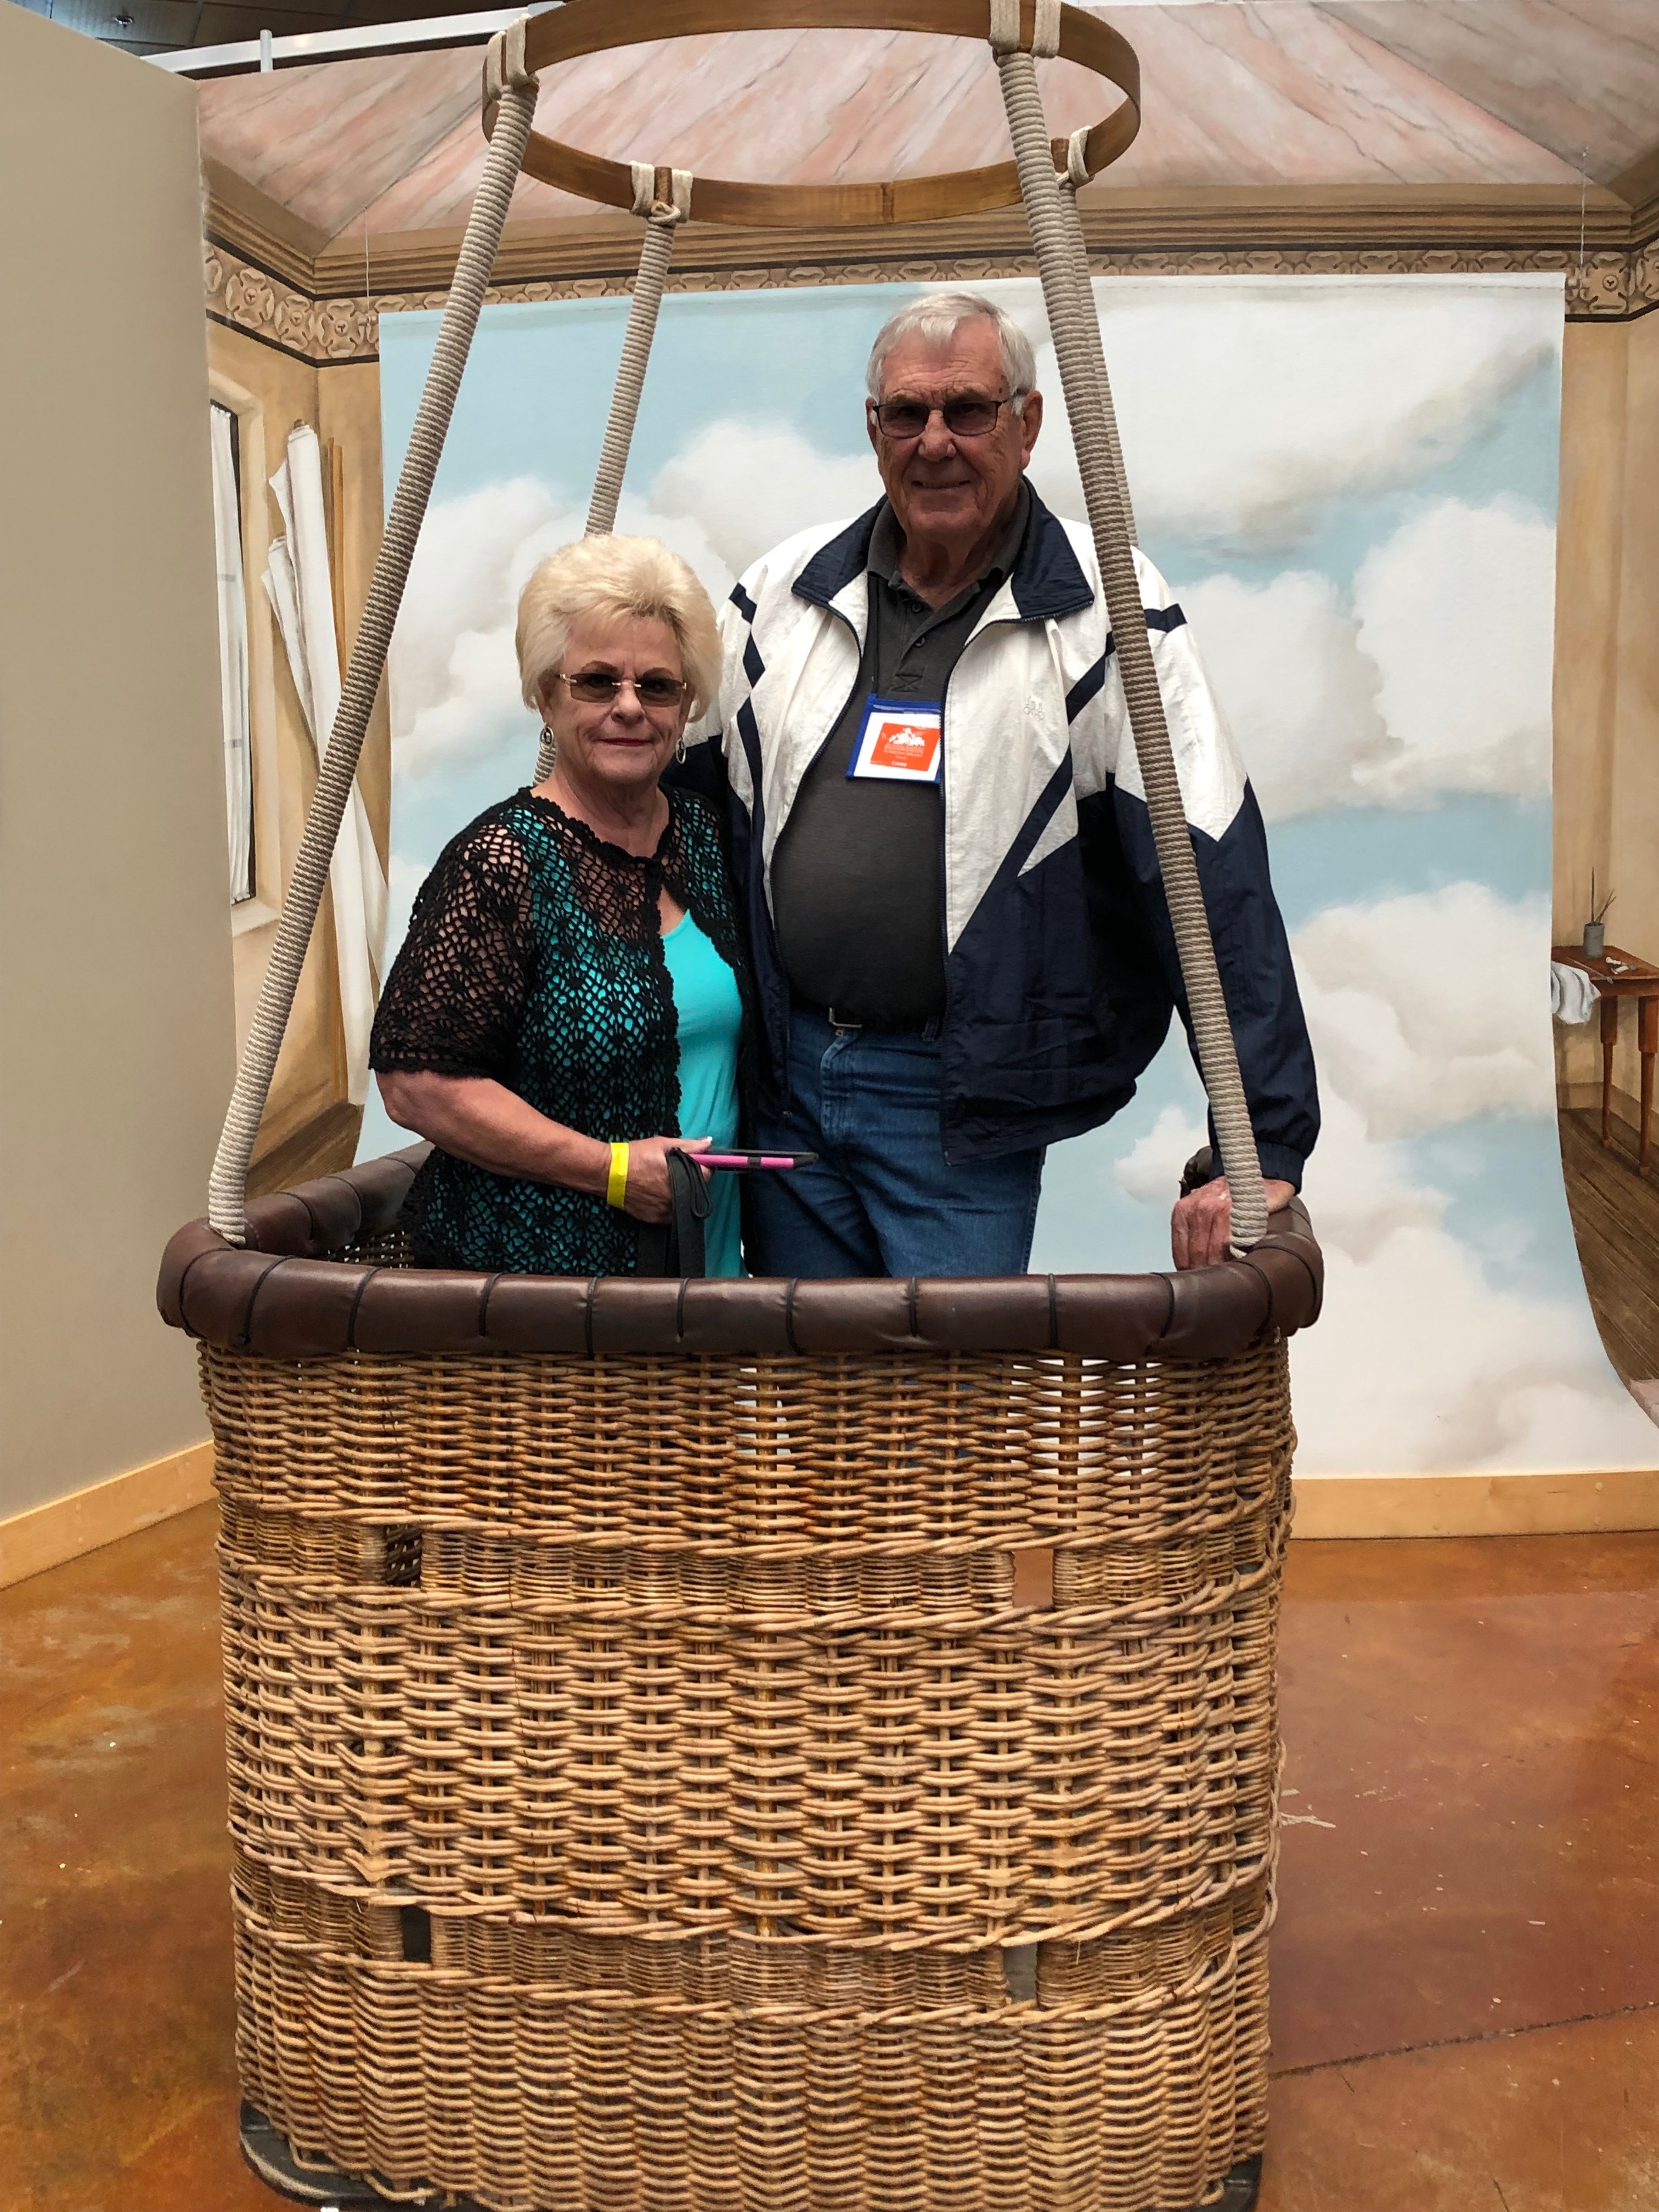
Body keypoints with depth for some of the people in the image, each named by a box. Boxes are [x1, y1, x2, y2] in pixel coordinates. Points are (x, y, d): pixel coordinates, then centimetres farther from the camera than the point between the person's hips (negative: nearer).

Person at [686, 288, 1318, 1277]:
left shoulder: (1107, 610, -9)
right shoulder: (781, 591, 5)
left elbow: (1212, 884, -14)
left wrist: (1261, 1148, -19)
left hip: (966, 1117, -4)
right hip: (784, 1077, 5)